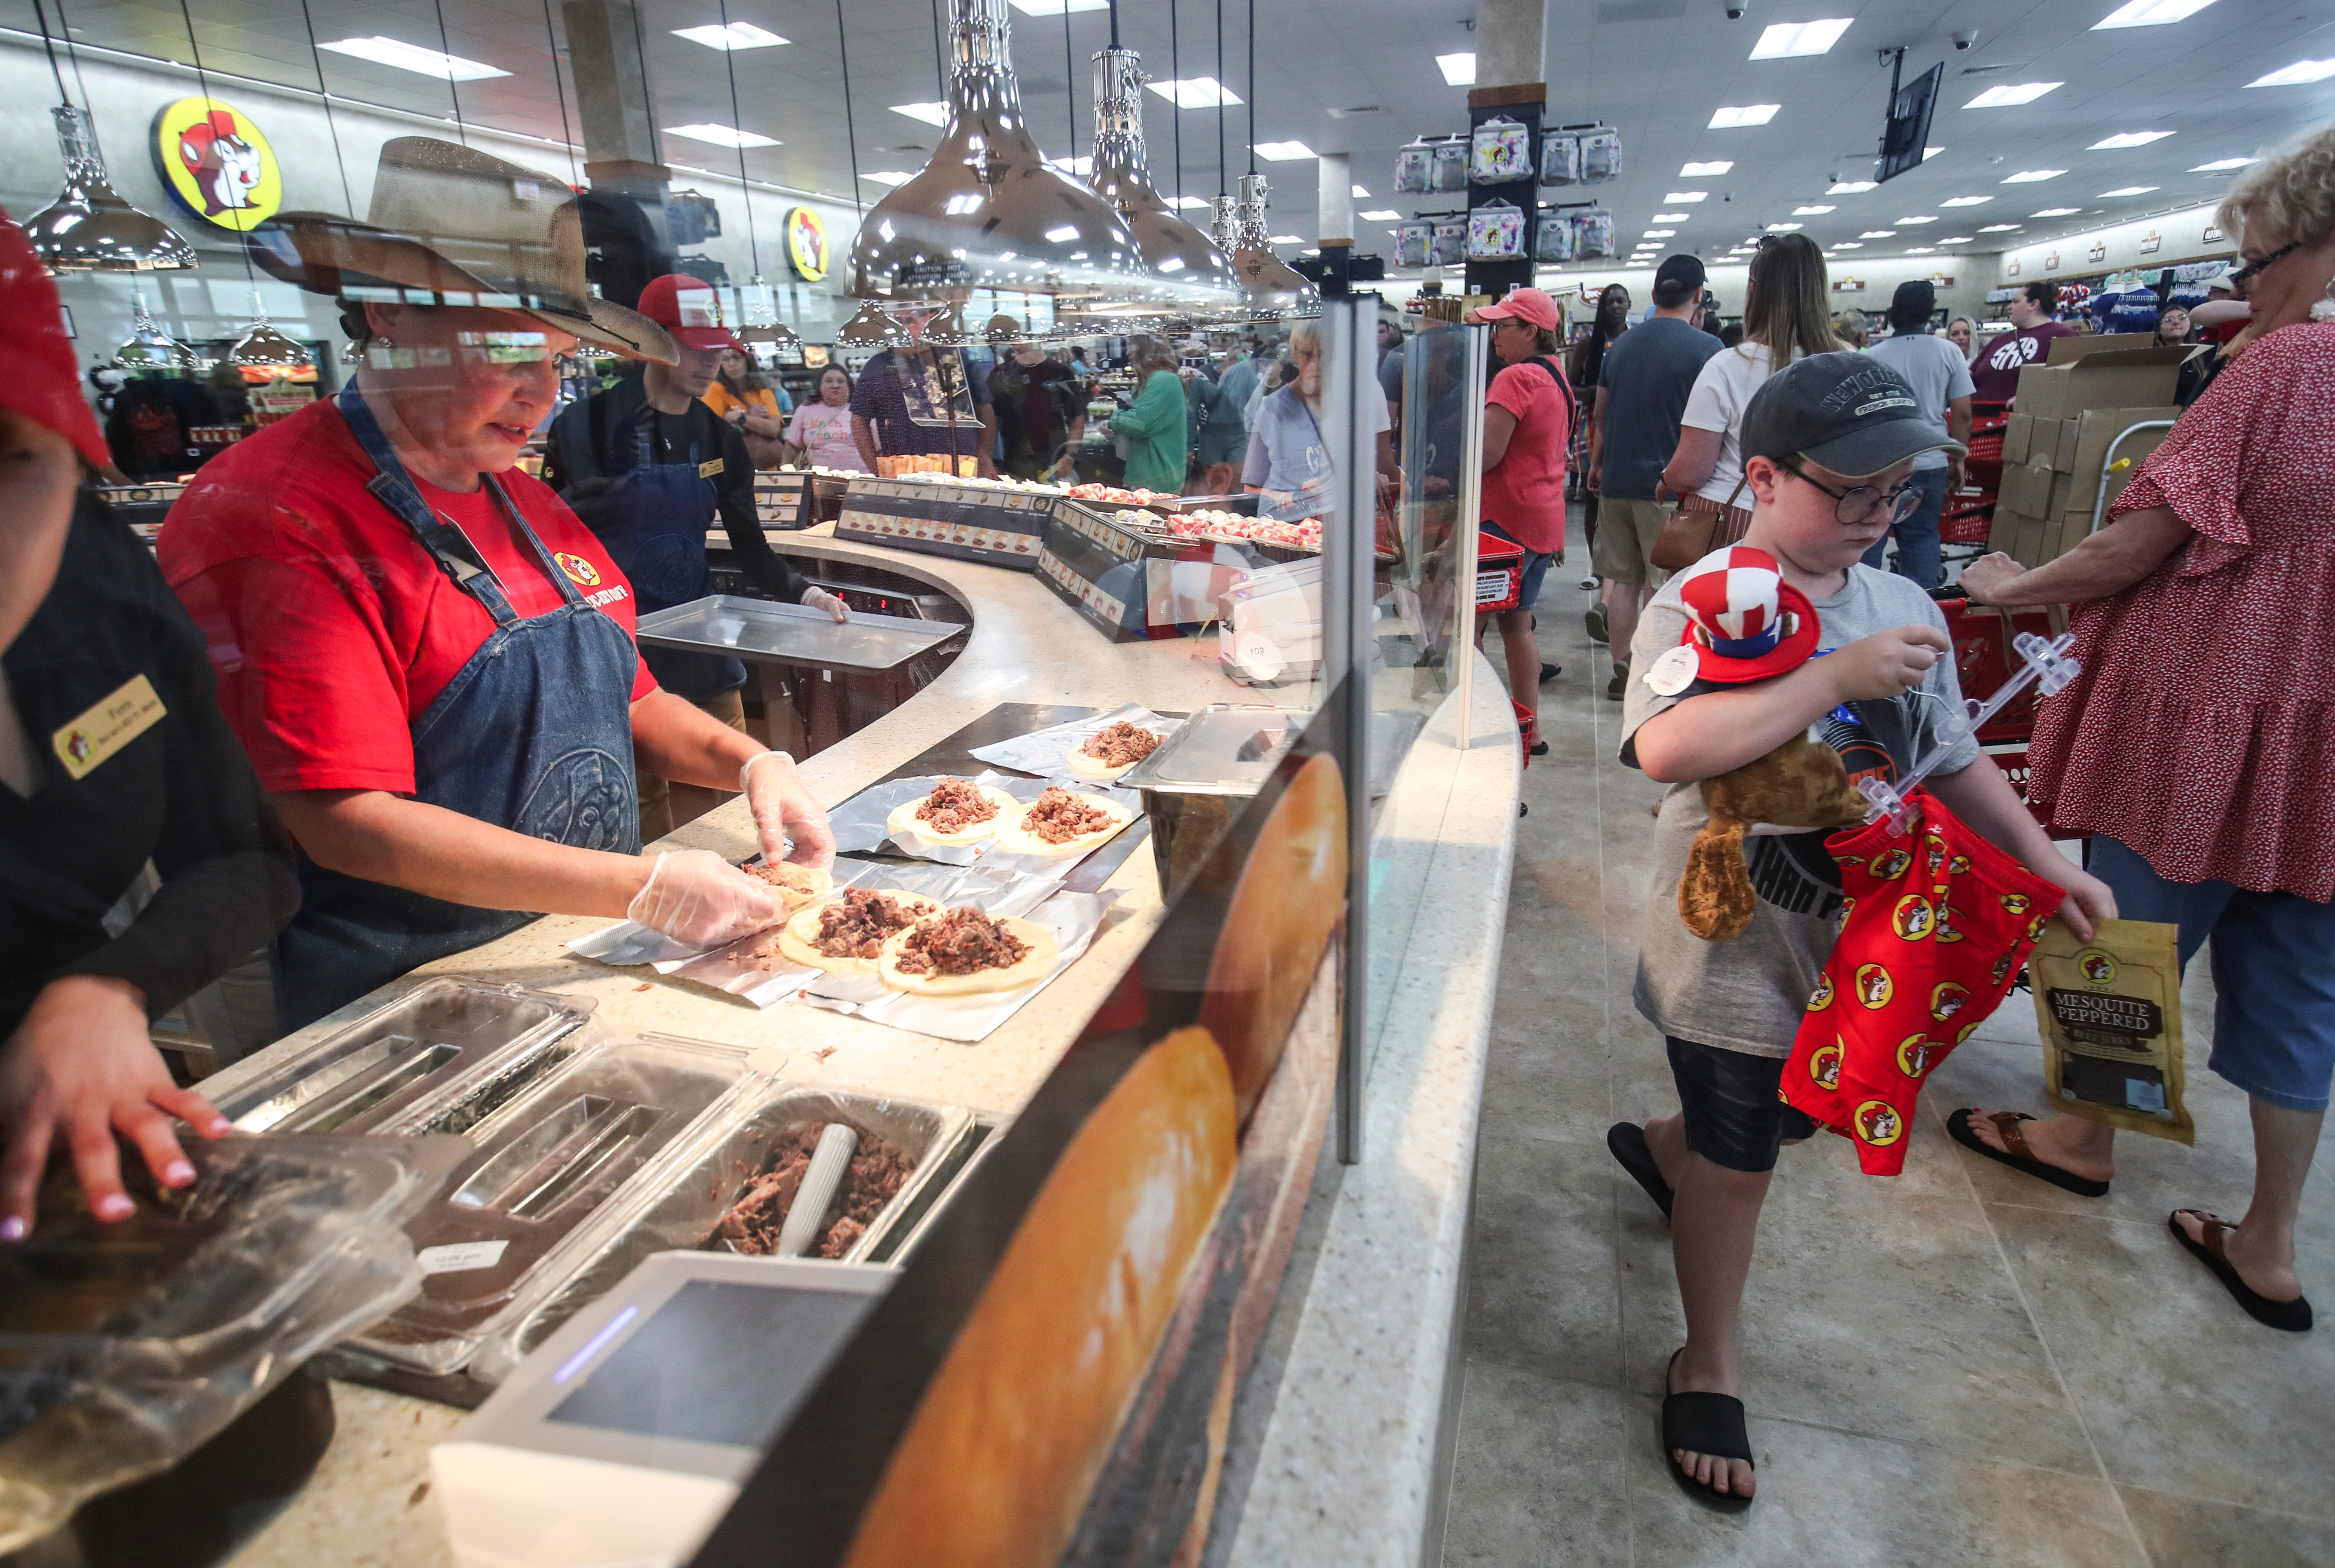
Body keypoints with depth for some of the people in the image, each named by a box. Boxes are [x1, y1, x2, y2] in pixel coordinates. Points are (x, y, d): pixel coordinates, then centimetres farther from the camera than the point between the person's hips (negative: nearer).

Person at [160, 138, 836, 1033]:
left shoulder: (524, 501, 13)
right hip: (405, 1010, -6)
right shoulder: (276, 519, -13)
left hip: (587, 953, 7)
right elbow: (350, 824, -20)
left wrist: (748, 762, -1)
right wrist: (642, 888, -23)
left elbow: (630, 700, 18)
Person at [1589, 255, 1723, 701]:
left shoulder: (1622, 344, 9)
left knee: (1624, 581, 12)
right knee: (1662, 589, 1)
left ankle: (1621, 672, 17)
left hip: (1618, 481, 5)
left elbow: (1600, 414, 15)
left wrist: (1596, 465, 26)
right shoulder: (1705, 348, -8)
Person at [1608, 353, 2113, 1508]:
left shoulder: (1905, 610, 2)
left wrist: (2043, 861, 3)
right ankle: (1706, 1371, 32)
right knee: (1737, 1163, 8)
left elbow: (1951, 759, 13)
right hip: (1735, 943, -6)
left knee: (1803, 1110, 25)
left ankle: (1659, 1146, 57)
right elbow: (1665, 748, -37)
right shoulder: (1703, 605, -18)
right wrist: (1839, 675, -32)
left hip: (1856, 937, 6)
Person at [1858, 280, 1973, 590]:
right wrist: (1958, 459, 11)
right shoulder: (1949, 353, 0)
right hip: (1929, 464, 1)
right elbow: (1963, 414, 1)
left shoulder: (1872, 356, -2)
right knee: (1922, 538, 8)